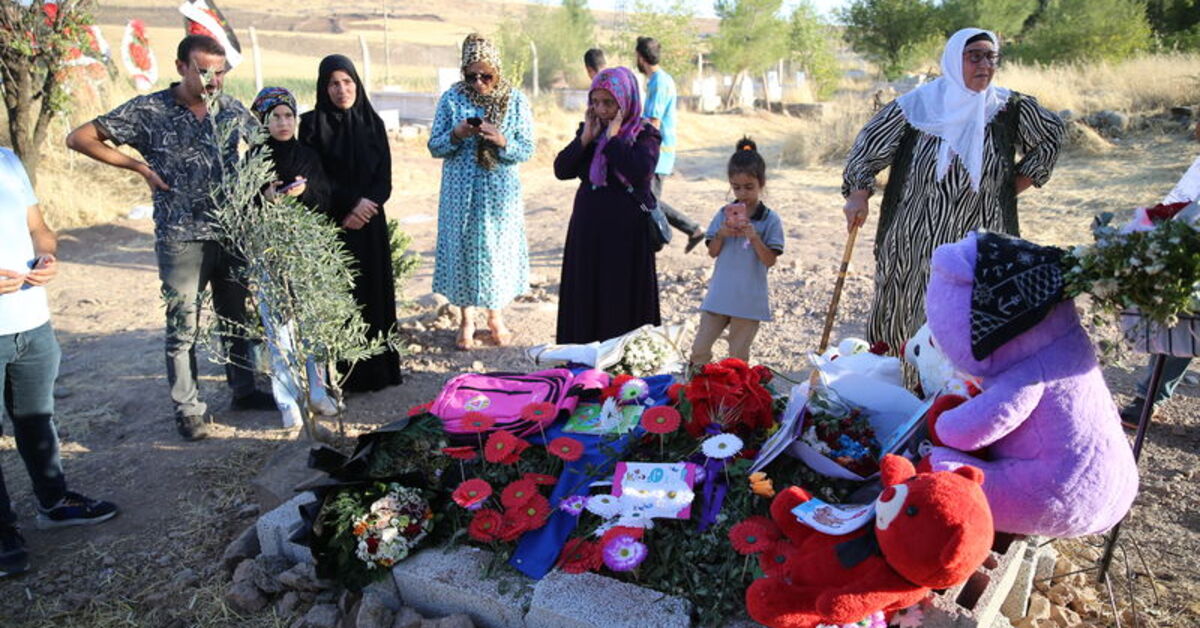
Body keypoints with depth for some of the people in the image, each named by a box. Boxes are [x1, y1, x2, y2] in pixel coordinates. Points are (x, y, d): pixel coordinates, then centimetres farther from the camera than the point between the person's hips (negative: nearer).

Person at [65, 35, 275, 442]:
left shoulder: (231, 108, 3)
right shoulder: (149, 111, -7)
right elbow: (79, 139, -2)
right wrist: (140, 167, -7)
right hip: (181, 238, -4)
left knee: (237, 315, 14)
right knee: (183, 326, 3)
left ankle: (243, 390, 29)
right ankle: (188, 409, 15)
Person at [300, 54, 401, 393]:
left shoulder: (373, 123, 8)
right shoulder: (311, 124, -1)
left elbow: (384, 179, 4)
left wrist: (366, 206, -12)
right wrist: (350, 203, -15)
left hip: (370, 226, 3)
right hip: (329, 225, -3)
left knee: (374, 293, 5)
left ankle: (375, 368, 14)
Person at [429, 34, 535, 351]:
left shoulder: (515, 100, -1)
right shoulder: (452, 98, -1)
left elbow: (527, 149, -4)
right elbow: (434, 147, 0)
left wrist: (501, 140, -22)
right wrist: (456, 135, -20)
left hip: (501, 193, 0)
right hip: (461, 192, 0)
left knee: (499, 247, 7)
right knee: (462, 247, 4)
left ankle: (495, 316, 25)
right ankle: (466, 319, 20)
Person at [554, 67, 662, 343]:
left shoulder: (645, 134, -4)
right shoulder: (589, 130, 10)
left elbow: (641, 172, -23)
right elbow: (561, 170, 0)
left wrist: (612, 138, -16)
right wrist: (586, 138, -9)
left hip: (625, 234, -5)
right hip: (587, 230, 5)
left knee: (622, 304, 0)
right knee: (585, 299, 8)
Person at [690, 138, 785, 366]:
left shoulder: (770, 219, -6)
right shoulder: (724, 214, 3)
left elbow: (770, 260, -10)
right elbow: (713, 253, 4)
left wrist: (753, 237, -24)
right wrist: (721, 234, -15)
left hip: (749, 300, -3)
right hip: (719, 294, 3)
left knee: (738, 355, 10)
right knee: (699, 348, 5)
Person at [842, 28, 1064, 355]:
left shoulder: (1009, 108, 0)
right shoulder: (917, 104, -5)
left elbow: (1050, 137, 16)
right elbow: (869, 145, 2)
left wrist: (1015, 186, 8)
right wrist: (858, 196, -6)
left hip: (979, 242, 1)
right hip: (916, 242, -1)